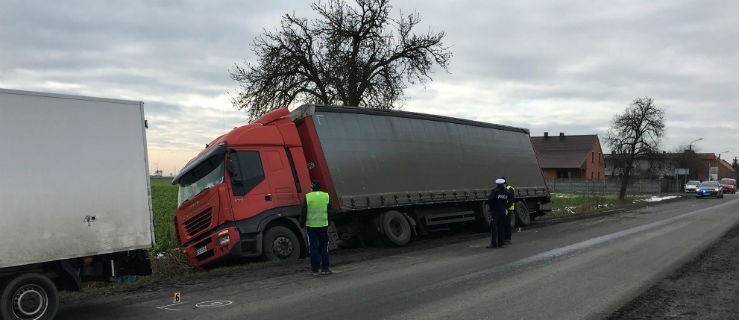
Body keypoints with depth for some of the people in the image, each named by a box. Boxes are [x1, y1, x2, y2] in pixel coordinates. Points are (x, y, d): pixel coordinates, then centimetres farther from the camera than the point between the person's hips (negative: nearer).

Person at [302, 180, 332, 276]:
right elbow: (330, 211, 4)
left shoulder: (307, 197, -3)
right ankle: (325, 268, 12)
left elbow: (304, 212, -1)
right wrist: (329, 222, 14)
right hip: (323, 225, 1)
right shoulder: (326, 196, 1)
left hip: (311, 225, -1)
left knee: (313, 247, 5)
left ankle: (315, 269, 6)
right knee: (324, 247, 10)